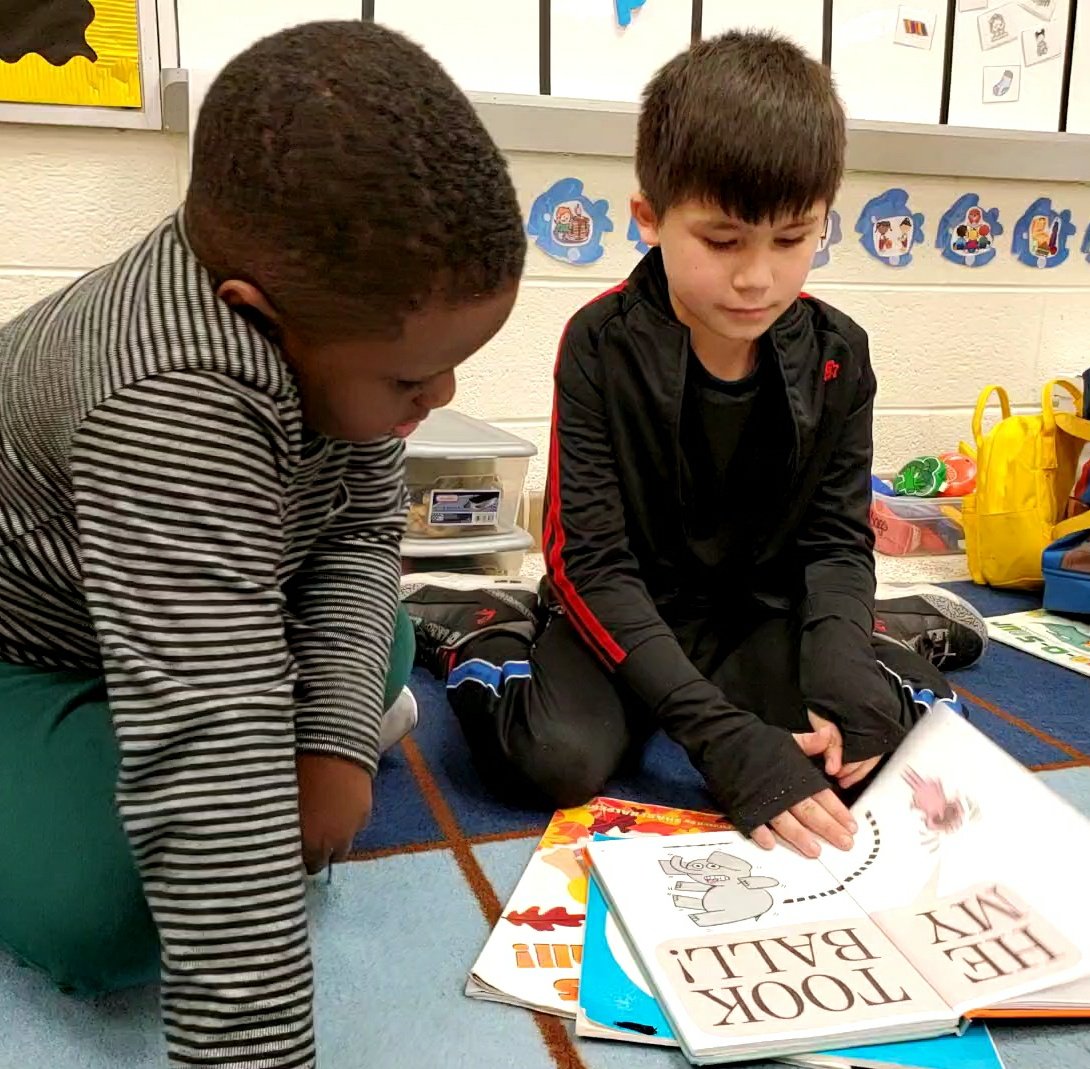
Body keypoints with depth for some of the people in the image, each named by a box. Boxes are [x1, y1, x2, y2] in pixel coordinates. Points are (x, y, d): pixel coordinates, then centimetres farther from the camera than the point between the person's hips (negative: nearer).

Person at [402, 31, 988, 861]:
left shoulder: (837, 355, -6)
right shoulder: (602, 345, -17)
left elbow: (838, 540, -1)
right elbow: (592, 563, -21)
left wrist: (840, 673, -23)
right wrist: (726, 736, -31)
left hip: (763, 614, 4)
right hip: (626, 610, -3)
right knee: (556, 759, -31)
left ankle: (886, 631, 17)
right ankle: (480, 630, 3)